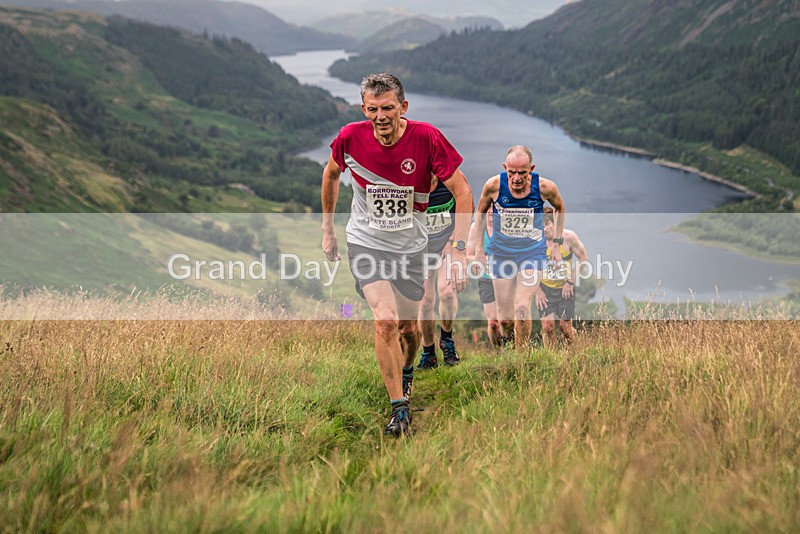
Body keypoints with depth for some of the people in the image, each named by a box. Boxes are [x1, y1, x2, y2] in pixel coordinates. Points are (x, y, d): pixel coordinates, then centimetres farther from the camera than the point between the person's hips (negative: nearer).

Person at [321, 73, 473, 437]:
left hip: (410, 245, 1)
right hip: (365, 243, -1)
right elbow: (331, 173, 7)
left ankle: (405, 372, 48)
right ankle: (399, 408, -6)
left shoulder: (426, 138, -20)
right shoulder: (351, 138, -16)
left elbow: (462, 191, -14)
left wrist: (458, 250, -21)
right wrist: (327, 228, 11)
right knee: (386, 321, -19)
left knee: (410, 328, 13)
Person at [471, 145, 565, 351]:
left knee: (522, 309, -19)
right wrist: (478, 249, 4)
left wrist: (556, 243, 7)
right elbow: (481, 214, 4)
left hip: (533, 254, -1)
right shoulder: (494, 185, -16)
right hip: (501, 254, 1)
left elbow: (560, 208, 8)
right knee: (505, 319, 3)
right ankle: (514, 342, 36)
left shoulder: (545, 187, -16)